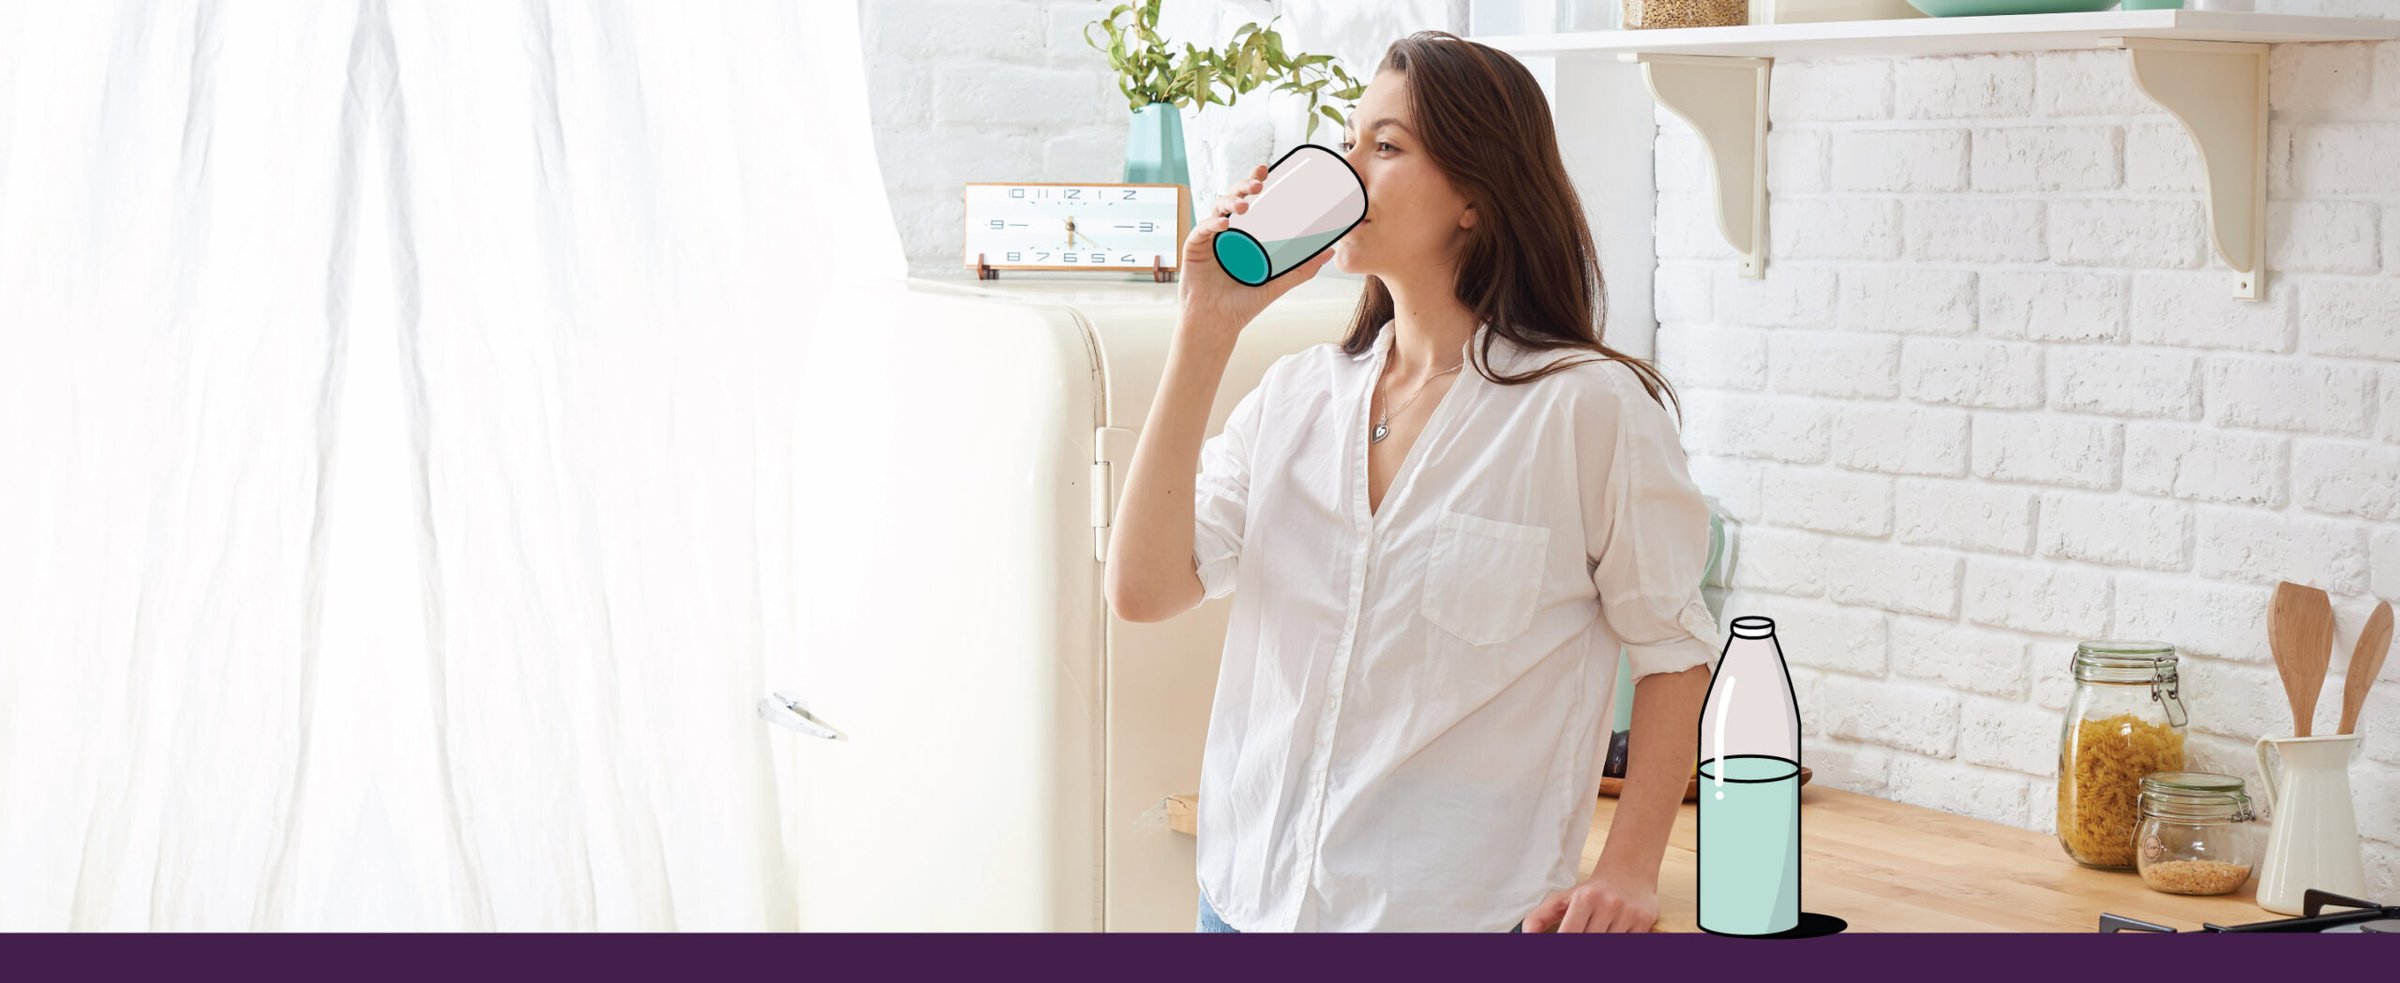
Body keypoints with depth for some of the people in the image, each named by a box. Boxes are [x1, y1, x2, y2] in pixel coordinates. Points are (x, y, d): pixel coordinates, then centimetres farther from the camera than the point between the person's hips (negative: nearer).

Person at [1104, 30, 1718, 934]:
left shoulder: (1587, 406, -9)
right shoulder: (1296, 394, 5)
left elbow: (1674, 648, -2)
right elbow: (1143, 589, -6)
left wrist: (1629, 871, -11)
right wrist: (1206, 330, -7)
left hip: (1464, 917, -5)